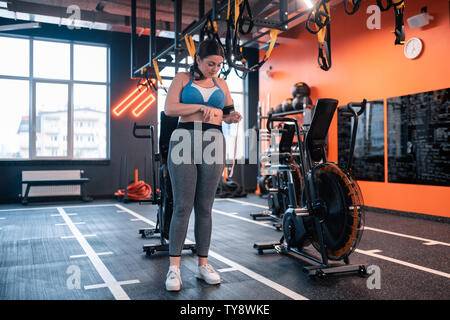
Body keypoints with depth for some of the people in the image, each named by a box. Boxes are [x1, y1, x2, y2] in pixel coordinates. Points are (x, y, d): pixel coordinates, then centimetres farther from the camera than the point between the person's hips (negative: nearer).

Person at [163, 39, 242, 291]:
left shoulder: (221, 83, 18)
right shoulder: (183, 79, 8)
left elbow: (227, 112, 21)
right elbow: (170, 108, -4)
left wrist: (232, 117, -2)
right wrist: (201, 107, -13)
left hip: (214, 143, 3)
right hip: (185, 140, -3)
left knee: (205, 207, 5)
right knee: (183, 206, -5)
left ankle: (203, 265, 14)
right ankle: (174, 267, 3)